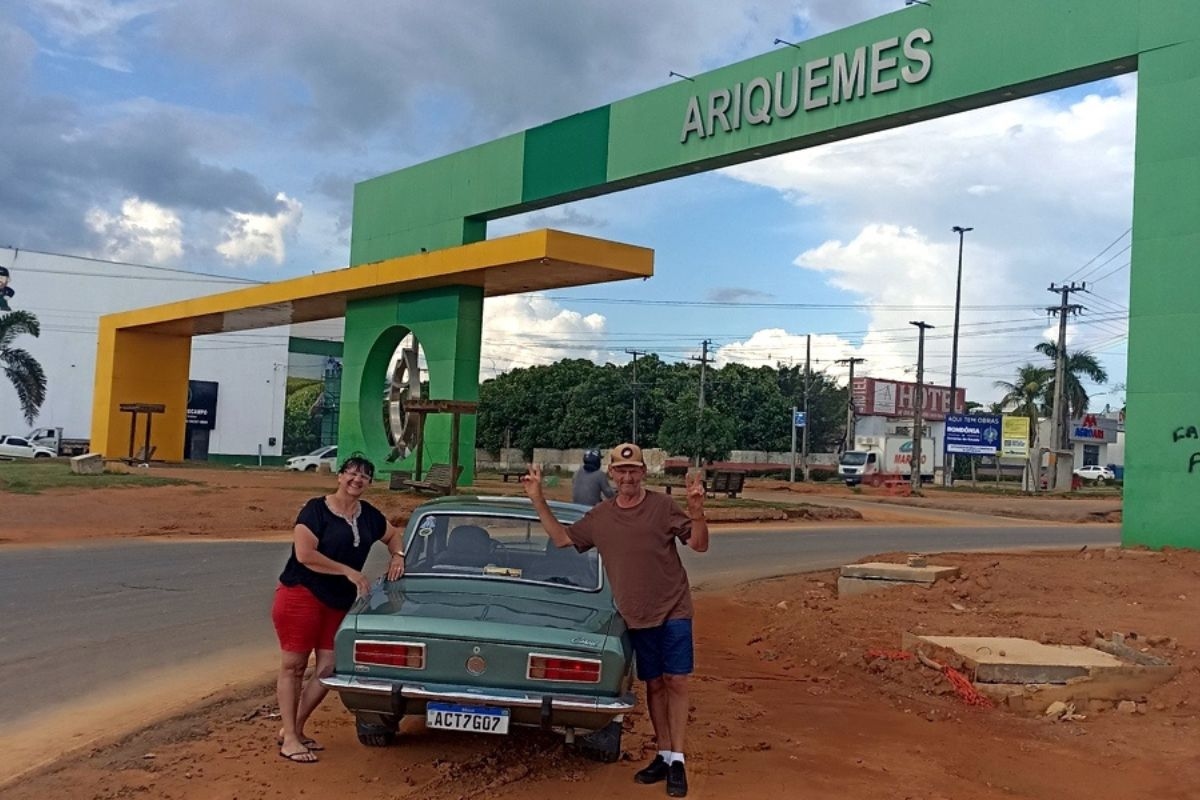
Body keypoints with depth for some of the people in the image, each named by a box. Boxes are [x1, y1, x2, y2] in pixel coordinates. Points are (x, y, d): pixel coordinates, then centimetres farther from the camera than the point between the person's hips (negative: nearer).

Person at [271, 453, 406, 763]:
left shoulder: (368, 515, 9)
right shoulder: (316, 509, -11)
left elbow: (394, 534, 27)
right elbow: (304, 554, -20)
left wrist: (397, 556, 5)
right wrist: (349, 571, -18)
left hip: (338, 604, 7)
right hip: (301, 595, -7)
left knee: (328, 670, 4)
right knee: (293, 666, -1)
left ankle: (294, 729, 19)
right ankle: (289, 740, 5)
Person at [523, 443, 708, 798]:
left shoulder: (663, 506, -8)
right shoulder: (600, 516, 4)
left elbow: (699, 545, -10)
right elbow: (562, 538, 14)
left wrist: (696, 509, -28)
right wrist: (538, 501, 7)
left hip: (673, 610, -4)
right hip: (636, 615, 4)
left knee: (676, 681, -4)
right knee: (653, 684, 11)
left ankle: (677, 760, 3)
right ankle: (663, 755, 22)